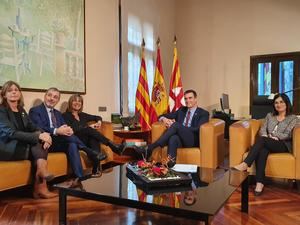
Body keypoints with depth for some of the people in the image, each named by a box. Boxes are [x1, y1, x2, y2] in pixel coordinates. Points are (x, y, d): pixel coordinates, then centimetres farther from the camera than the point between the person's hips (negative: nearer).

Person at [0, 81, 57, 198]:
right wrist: (38, 136, -29)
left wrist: (44, 134, -19)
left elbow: (33, 127, 6)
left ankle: (39, 187, -26)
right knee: (37, 143, -26)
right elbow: (11, 133, -20)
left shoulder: (21, 110, 16)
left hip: (23, 145, 6)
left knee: (43, 143, -22)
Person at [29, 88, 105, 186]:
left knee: (72, 144, -29)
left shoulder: (58, 113, 25)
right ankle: (92, 153, -24)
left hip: (60, 143, 5)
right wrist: (56, 131, -30)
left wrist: (69, 130, -16)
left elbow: (64, 127, 11)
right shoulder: (35, 111, 3)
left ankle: (79, 177, -39)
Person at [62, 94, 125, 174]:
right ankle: (113, 146, -30)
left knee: (94, 138, -31)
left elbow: (98, 117, 30)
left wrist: (99, 121, 6)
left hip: (87, 140, 5)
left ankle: (96, 168, -48)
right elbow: (72, 129, -11)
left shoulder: (82, 115, 23)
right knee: (89, 130, -30)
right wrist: (88, 126, -13)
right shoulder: (66, 116, 6)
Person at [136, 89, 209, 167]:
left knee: (175, 125, -32)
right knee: (173, 138, -37)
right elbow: (162, 116, 23)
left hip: (192, 140, -3)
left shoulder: (203, 113, 10)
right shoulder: (181, 110, 26)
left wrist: (176, 126, -15)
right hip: (179, 138, 4)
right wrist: (164, 119, -4)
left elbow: (198, 130, -8)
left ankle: (150, 148, -35)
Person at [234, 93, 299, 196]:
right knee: (262, 150, -37)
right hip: (267, 144, 3)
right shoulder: (269, 115, 22)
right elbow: (262, 130, 10)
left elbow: (287, 135, -3)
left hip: (283, 145, -3)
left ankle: (245, 165, -43)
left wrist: (270, 135, -11)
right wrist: (267, 136, -13)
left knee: (262, 139, -35)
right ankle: (260, 183, -45)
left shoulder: (293, 118, 11)